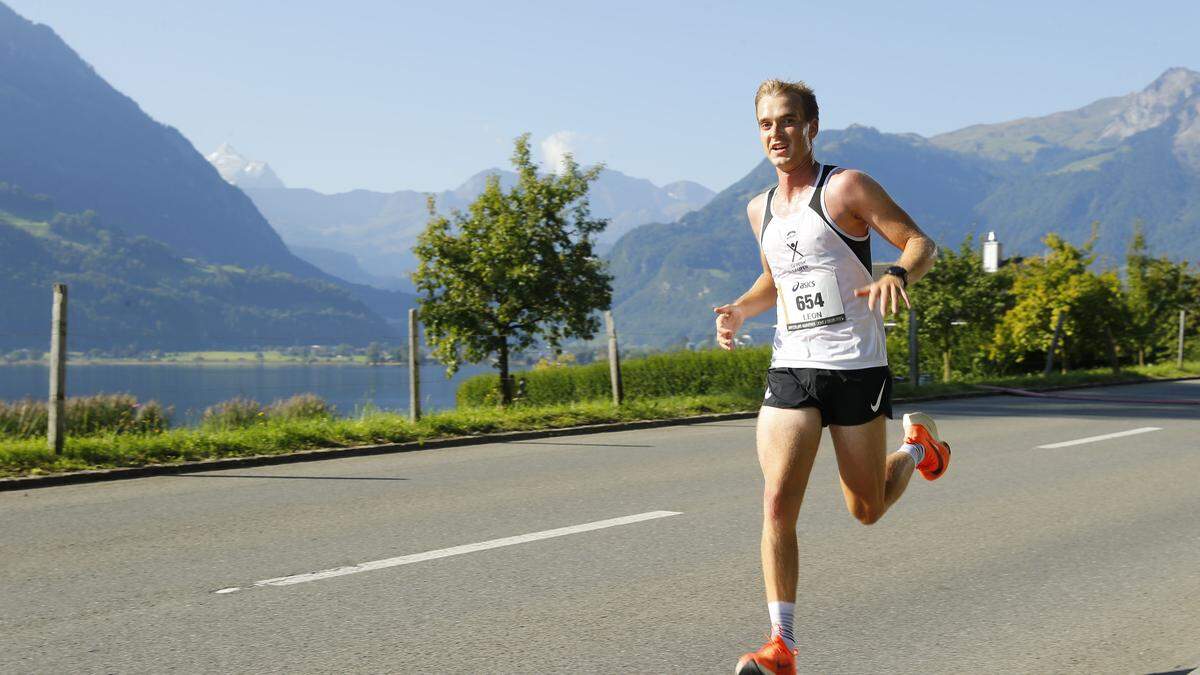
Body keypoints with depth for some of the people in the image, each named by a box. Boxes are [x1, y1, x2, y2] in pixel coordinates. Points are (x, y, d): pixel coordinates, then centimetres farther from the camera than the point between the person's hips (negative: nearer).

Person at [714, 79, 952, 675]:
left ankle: (919, 443, 41)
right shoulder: (760, 210, 13)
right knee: (777, 504, -11)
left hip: (856, 368, -4)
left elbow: (922, 244, -7)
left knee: (867, 510, 9)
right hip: (790, 370, 4)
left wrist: (897, 275, -29)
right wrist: (740, 309, 8)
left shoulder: (846, 188, -6)